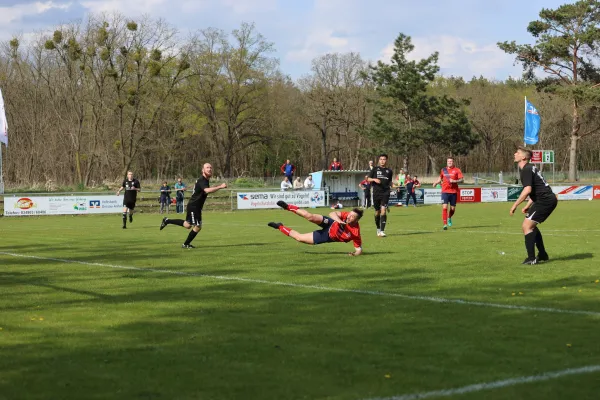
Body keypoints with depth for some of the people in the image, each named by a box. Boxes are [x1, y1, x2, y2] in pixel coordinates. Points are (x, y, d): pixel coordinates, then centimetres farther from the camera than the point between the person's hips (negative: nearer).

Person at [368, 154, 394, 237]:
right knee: (377, 212, 9)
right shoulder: (375, 169, 8)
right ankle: (378, 229, 30)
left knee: (383, 210, -16)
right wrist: (374, 179, -11)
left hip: (385, 193, -1)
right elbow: (368, 179, 7)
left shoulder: (389, 171, 12)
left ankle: (382, 231, -18)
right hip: (376, 193, 1)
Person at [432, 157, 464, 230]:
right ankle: (445, 224, -11)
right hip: (445, 191, 0)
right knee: (444, 207, -13)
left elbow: (461, 179, -5)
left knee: (453, 208, 8)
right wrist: (436, 183, 8)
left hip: (453, 192, 0)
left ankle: (449, 218, 41)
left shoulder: (457, 170, 0)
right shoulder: (443, 170, 8)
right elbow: (440, 178, 24)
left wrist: (454, 181, -21)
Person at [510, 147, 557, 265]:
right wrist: (528, 205, 21)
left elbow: (527, 190, -25)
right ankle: (543, 255, 26)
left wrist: (515, 205, -20)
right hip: (549, 199, 10)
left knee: (526, 226, -10)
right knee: (531, 226, 21)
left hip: (545, 201, -10)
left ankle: (531, 258, -12)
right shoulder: (530, 168, 19)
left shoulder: (526, 170, -14)